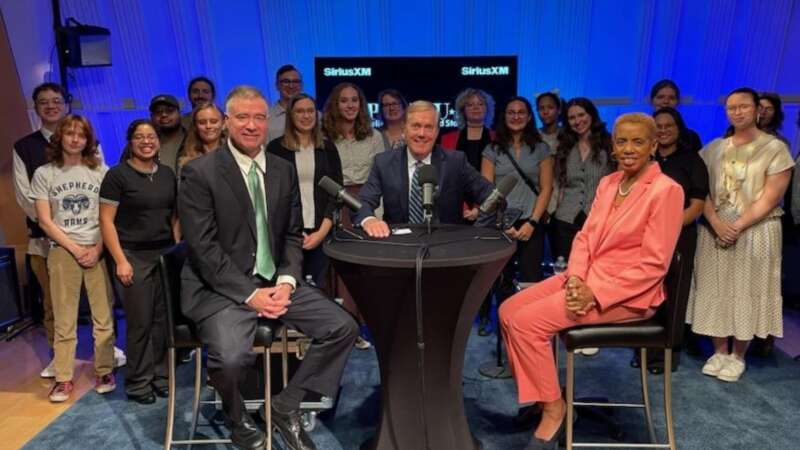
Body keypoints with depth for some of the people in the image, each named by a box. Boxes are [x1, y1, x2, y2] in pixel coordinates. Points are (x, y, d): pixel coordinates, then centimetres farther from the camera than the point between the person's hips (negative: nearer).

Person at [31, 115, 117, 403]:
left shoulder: (100, 171, 5)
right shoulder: (44, 174, 6)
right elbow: (45, 221, 2)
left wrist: (97, 248, -7)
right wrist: (75, 249, -6)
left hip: (99, 250, 0)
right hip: (63, 251, 0)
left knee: (103, 317, 0)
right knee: (64, 320, 2)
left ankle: (104, 372, 11)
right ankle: (64, 379, 11)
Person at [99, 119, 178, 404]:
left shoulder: (167, 174, 9)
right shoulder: (117, 175, -4)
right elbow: (106, 221, -6)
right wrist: (120, 261, -12)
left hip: (166, 253, 4)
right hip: (134, 256, -4)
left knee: (163, 318, 6)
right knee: (140, 322, 2)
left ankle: (160, 375, 20)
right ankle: (138, 382, 17)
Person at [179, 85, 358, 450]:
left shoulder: (284, 171, 9)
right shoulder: (199, 173, -7)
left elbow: (293, 236, 10)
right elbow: (203, 248, -12)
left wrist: (286, 281, -8)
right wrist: (249, 294, -18)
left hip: (275, 283, 5)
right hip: (220, 288, -5)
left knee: (343, 328, -10)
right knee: (231, 357, -30)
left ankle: (285, 407, 10)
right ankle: (238, 420, 8)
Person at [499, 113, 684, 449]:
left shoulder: (666, 190, -11)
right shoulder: (608, 183, 11)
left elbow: (653, 264, -15)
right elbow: (585, 236, 9)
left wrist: (595, 294, -21)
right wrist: (576, 278, -10)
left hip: (629, 292, -7)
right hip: (586, 277, 8)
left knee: (527, 322, -21)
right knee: (509, 311, -7)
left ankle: (554, 409, -1)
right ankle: (539, 396, 8)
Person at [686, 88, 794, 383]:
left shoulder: (775, 148, -2)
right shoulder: (713, 149, 8)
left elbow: (769, 199, -8)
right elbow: (701, 191, 2)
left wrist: (738, 227, -16)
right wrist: (717, 224, -13)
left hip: (755, 232, -3)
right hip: (715, 231, 3)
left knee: (747, 293, 4)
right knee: (716, 291, 6)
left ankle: (738, 356, 19)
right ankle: (719, 352, 20)